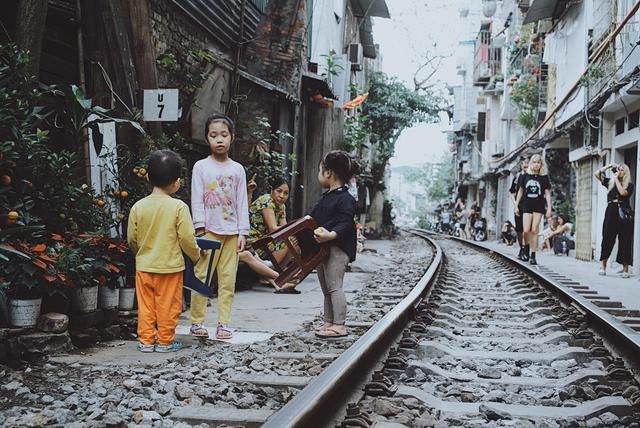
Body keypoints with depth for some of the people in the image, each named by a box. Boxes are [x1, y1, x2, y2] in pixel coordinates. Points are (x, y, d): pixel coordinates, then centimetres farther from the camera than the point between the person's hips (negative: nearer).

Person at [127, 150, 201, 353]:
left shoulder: (138, 206, -4)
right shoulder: (178, 207, -14)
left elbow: (132, 239, 2)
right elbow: (187, 238, -12)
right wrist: (195, 255, 7)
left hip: (144, 266, 3)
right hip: (170, 267, -3)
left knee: (146, 305, 13)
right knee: (167, 305, 9)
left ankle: (146, 340, 18)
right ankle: (165, 341, 16)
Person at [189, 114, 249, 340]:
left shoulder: (237, 169, 8)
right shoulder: (201, 167, 1)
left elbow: (242, 202, 7)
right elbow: (197, 200, -2)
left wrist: (243, 232, 1)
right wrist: (200, 229, -10)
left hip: (231, 232, 3)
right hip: (209, 230, -2)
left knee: (228, 279, 4)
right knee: (202, 276, -3)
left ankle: (223, 323, 10)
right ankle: (196, 322, 6)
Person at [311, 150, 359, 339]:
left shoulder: (345, 199, -14)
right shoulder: (326, 197, 17)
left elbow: (345, 224, -23)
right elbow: (314, 219, 23)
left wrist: (330, 235, -36)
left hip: (336, 249, -10)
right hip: (322, 248, 10)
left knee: (334, 287, -8)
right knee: (326, 288, 15)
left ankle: (339, 326, -4)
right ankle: (328, 322, 24)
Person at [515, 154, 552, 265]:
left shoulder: (544, 177, 1)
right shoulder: (525, 176, 5)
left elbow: (547, 193, 1)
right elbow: (520, 191, 13)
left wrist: (549, 208, -4)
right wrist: (516, 205, 11)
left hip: (539, 206, -1)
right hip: (527, 206, 1)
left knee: (534, 231, -4)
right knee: (526, 231, -8)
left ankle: (533, 256, 1)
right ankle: (526, 251, 17)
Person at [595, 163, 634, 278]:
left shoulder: (629, 185, 6)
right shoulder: (610, 183, 14)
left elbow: (623, 192, -13)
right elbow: (597, 174, 8)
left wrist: (616, 178, -4)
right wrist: (609, 166, 6)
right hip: (611, 213, 3)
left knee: (624, 241, -2)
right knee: (607, 239, -1)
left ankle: (625, 270, 0)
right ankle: (602, 267, -1)